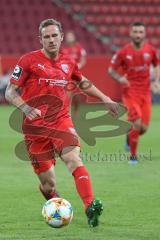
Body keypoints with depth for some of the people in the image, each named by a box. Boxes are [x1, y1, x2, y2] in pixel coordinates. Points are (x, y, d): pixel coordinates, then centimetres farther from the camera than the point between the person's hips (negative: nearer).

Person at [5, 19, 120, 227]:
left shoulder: (67, 63, 9)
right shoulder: (29, 61, -4)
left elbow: (84, 83, 30)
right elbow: (10, 92, -4)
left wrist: (105, 99, 22)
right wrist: (26, 108, -22)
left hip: (62, 121, 2)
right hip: (36, 127, -2)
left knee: (74, 159, -26)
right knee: (48, 184, 0)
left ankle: (90, 208, -39)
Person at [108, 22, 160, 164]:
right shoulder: (123, 52, -7)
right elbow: (111, 70, 2)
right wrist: (120, 79, -18)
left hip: (145, 92, 3)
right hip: (130, 92, -3)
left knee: (144, 128, 1)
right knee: (137, 123, -19)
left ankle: (130, 137, 38)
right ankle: (133, 155, 1)